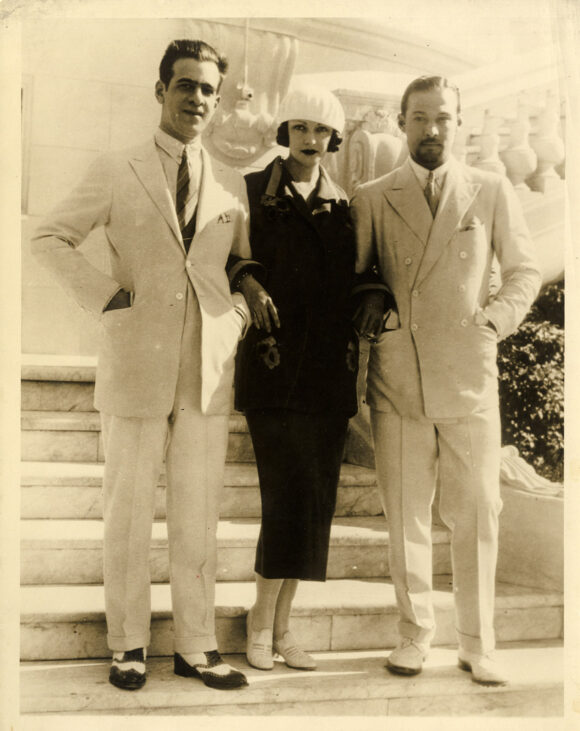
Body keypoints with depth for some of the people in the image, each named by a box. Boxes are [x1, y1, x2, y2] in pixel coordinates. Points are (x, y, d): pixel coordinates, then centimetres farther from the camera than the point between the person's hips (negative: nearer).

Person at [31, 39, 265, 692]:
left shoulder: (231, 186, 13)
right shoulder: (116, 173, 4)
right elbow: (51, 238, 6)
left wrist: (238, 311, 7)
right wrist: (104, 298, -5)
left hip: (210, 369, 3)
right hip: (136, 364, -2)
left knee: (199, 514, 6)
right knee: (128, 509, 5)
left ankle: (195, 648, 19)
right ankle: (128, 645, 20)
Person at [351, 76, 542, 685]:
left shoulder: (493, 192, 9)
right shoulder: (372, 199, 8)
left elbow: (525, 272, 13)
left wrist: (495, 321, 0)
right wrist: (373, 300, -3)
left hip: (469, 379, 0)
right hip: (397, 379, 0)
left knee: (476, 514, 4)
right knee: (405, 516, 6)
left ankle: (477, 645, 19)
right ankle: (415, 633, 22)